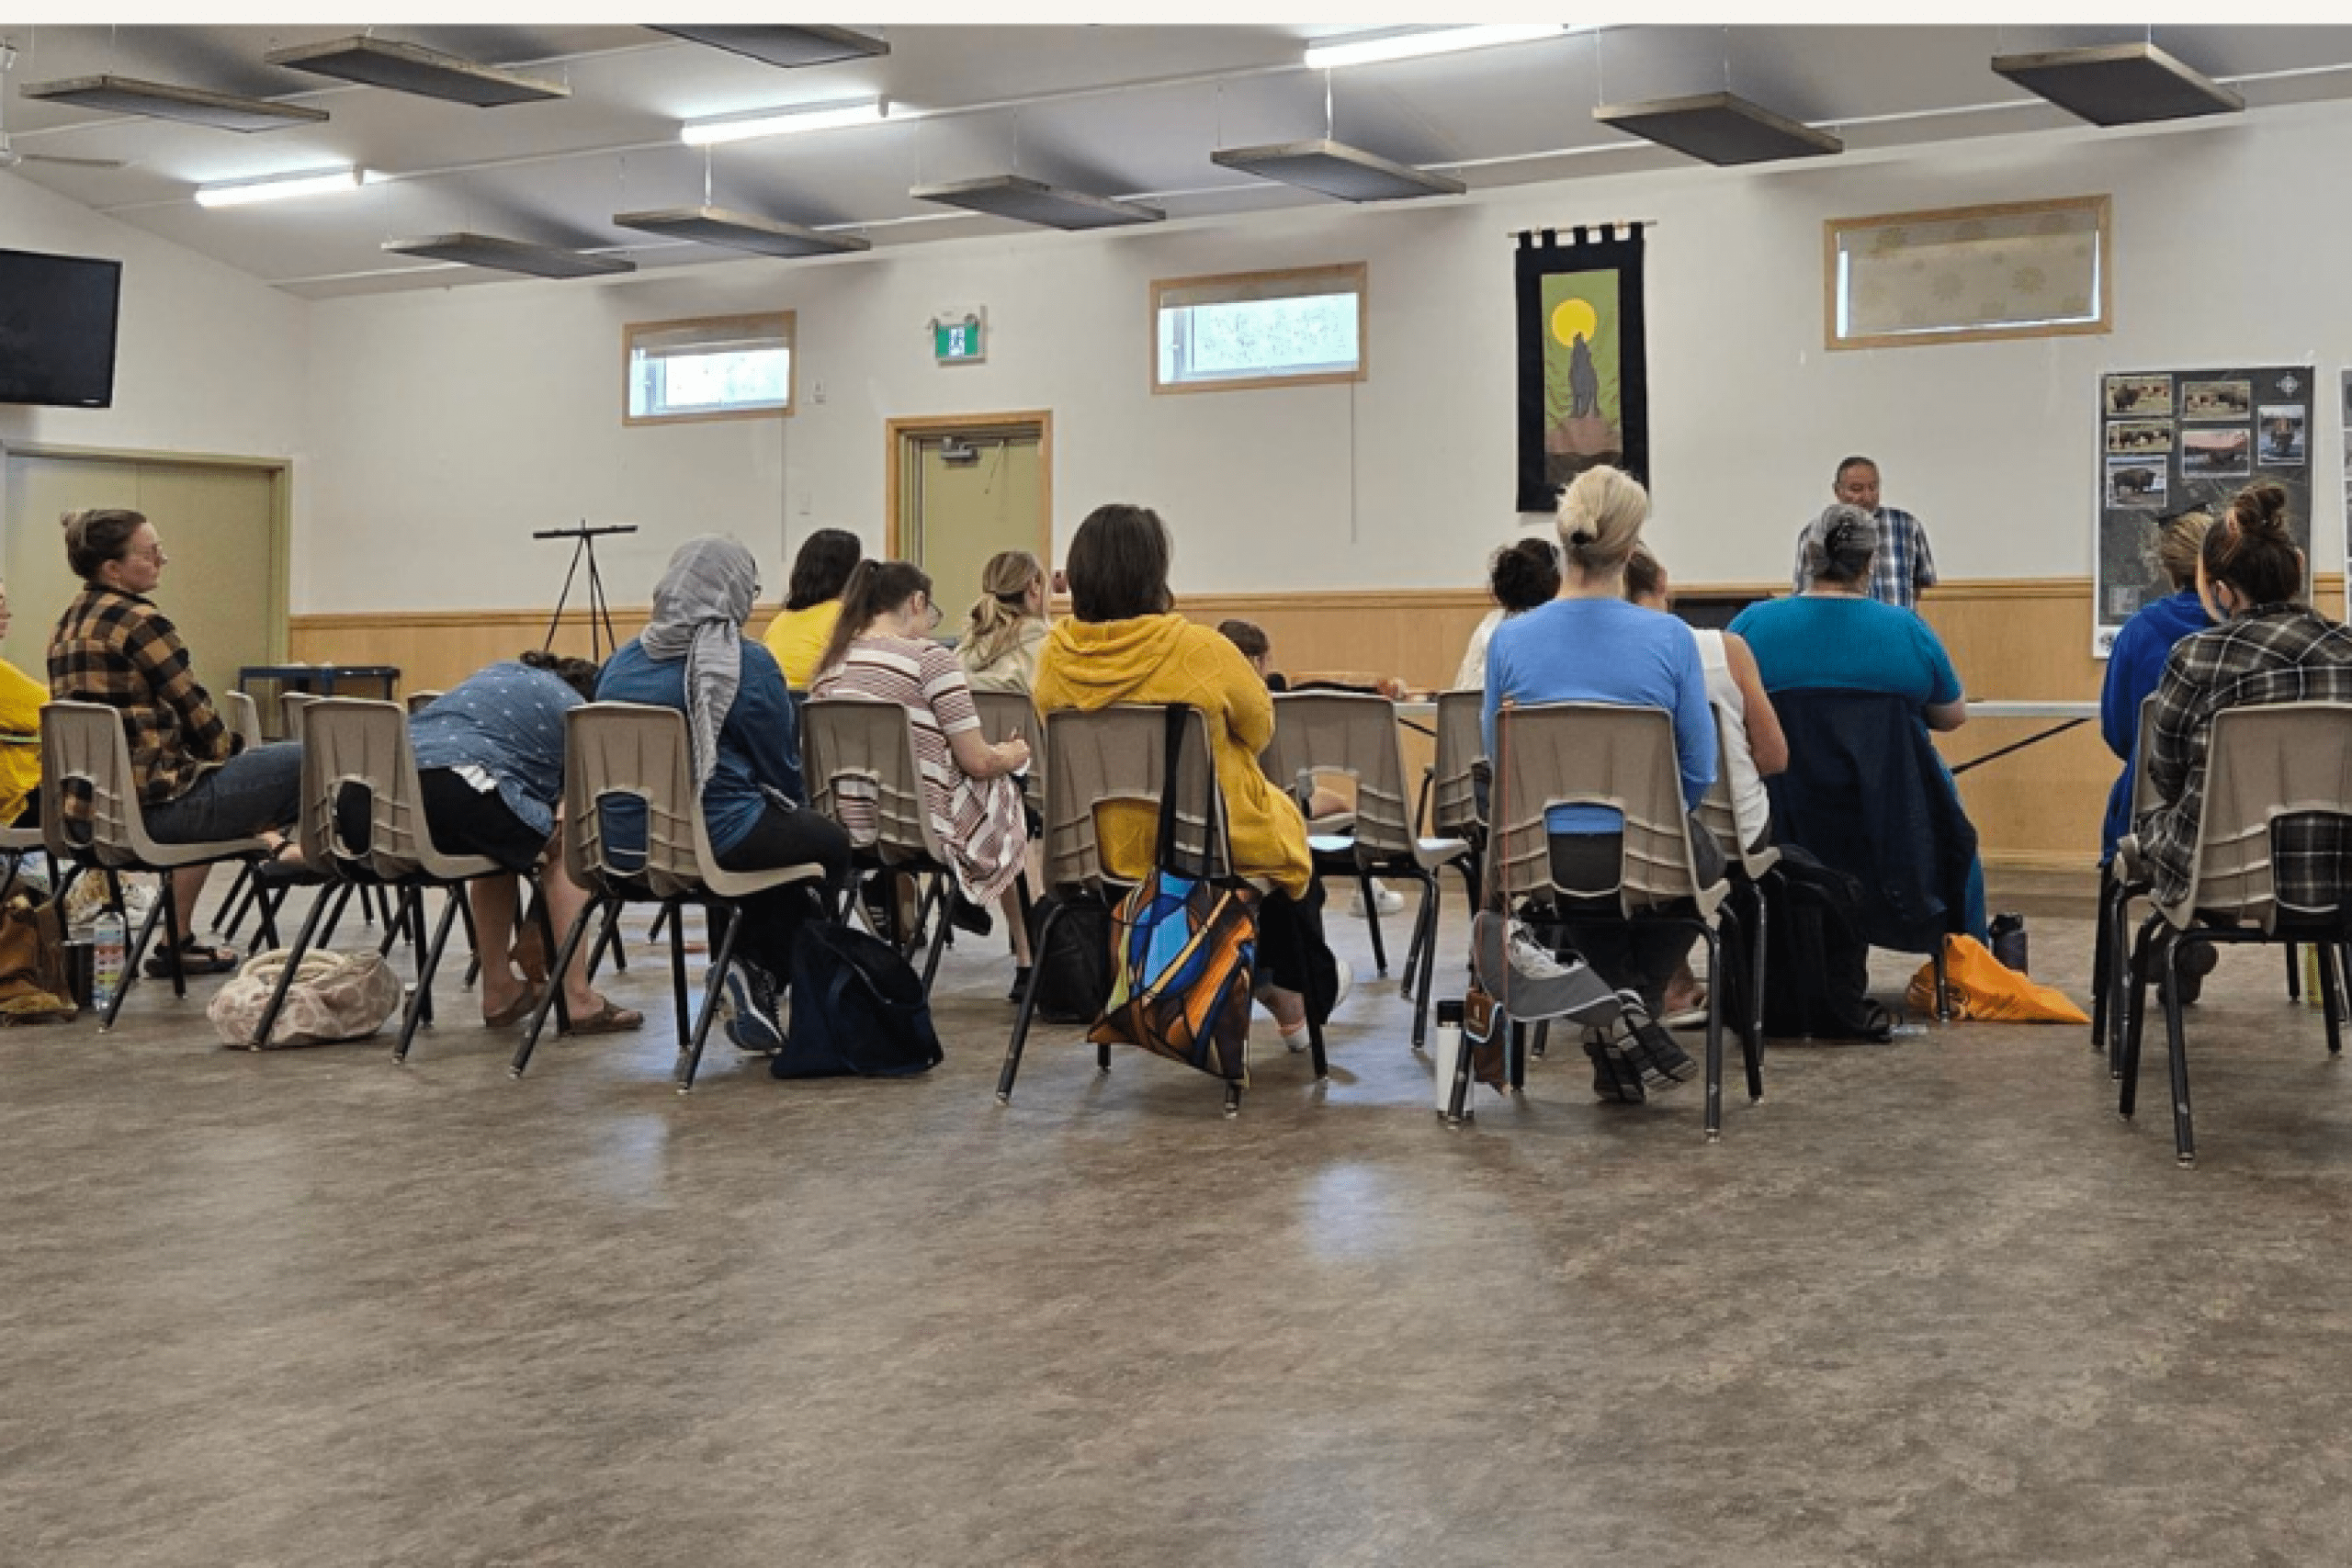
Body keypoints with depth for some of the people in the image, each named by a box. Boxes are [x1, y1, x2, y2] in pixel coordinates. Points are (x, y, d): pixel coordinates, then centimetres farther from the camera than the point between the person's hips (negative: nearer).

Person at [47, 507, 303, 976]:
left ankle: (176, 942, 32)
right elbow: (195, 711, -9)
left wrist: (222, 756, 19)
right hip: (150, 807, -10)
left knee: (205, 785, 38)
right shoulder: (139, 620, -13)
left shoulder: (69, 622, 14)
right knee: (303, 760, -3)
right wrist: (231, 754, 11)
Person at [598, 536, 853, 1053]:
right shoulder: (748, 664, -9)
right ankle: (763, 975, 7)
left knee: (770, 831, 32)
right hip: (717, 836, -7)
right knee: (830, 844, 18)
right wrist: (790, 804, 21)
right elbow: (782, 765, -2)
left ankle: (746, 968, 22)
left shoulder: (623, 661, 8)